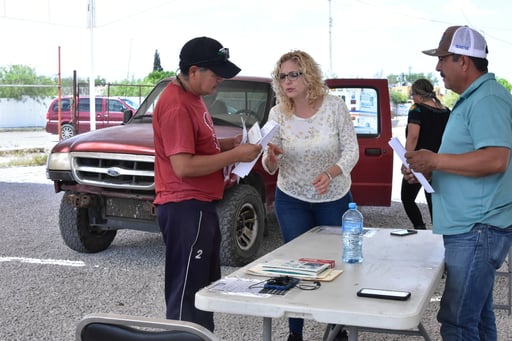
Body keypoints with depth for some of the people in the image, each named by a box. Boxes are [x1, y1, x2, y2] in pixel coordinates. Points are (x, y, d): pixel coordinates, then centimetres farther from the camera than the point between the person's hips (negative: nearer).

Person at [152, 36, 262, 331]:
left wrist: (231, 143, 9)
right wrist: (234, 155, -20)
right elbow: (183, 166, -26)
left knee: (207, 288, 19)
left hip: (200, 206, 11)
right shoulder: (176, 106, -19)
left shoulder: (193, 97, 13)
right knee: (187, 293, -3)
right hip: (186, 208, -11)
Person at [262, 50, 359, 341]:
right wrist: (271, 158, -31)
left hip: (335, 199, 0)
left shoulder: (334, 106, -15)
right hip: (292, 200, 1)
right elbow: (271, 168, -6)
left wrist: (331, 173, -32)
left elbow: (351, 151, -13)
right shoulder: (278, 114, -11)